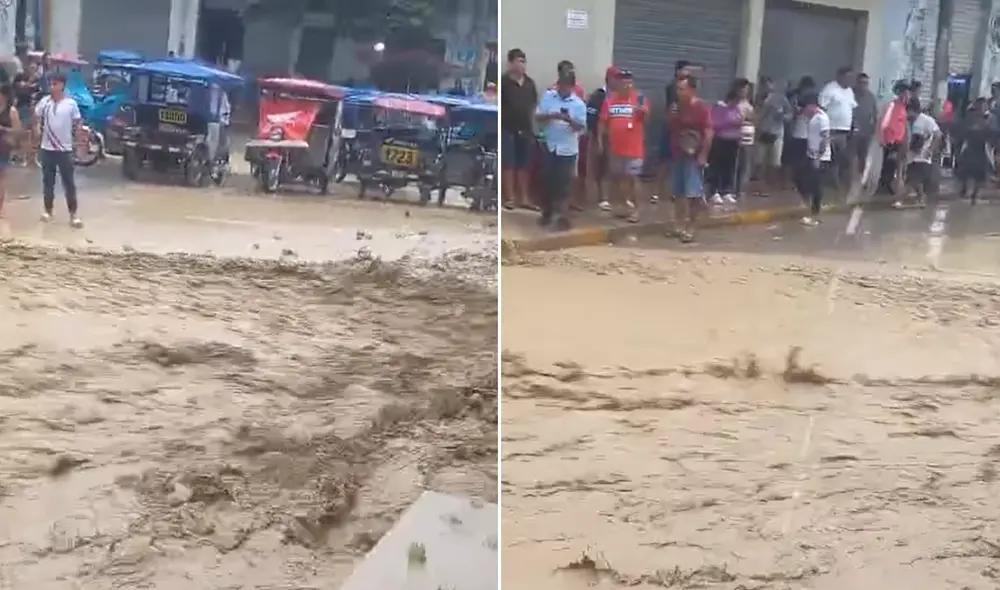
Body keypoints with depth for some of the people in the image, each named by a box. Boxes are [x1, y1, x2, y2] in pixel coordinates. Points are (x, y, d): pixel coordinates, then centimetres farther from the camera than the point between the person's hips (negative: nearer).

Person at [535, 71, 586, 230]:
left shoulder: (579, 104, -3)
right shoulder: (547, 96, 2)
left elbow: (581, 128, -7)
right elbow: (537, 116, -1)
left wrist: (570, 120, -25)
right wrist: (550, 116, -21)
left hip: (567, 149, -2)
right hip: (549, 146, 2)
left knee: (564, 183, -1)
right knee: (548, 181, 9)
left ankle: (563, 216, 3)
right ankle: (547, 213, 22)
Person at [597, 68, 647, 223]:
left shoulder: (639, 97, -6)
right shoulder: (610, 99, 4)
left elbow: (646, 113, -23)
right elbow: (603, 121, 8)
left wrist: (642, 109, -45)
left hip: (633, 147, -4)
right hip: (615, 147, 4)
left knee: (632, 177, -2)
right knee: (618, 177, 13)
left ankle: (635, 209, 6)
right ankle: (627, 204, 29)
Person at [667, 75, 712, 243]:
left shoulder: (702, 108, -11)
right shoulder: (677, 107, 11)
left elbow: (708, 133, -16)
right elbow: (671, 128, 18)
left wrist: (703, 155, -20)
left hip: (694, 157, -8)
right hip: (678, 155, 8)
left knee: (693, 194, -5)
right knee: (679, 193, 11)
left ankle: (690, 229, 0)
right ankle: (680, 226, 19)